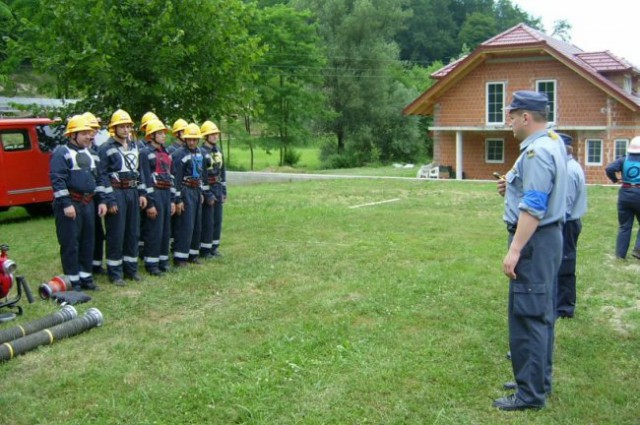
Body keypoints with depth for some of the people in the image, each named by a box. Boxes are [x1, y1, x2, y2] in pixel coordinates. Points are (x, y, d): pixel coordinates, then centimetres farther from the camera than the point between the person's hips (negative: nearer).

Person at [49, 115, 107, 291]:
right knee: (70, 244, -2)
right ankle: (73, 281, 6)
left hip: (88, 204, 8)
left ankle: (85, 277, 21)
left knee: (88, 242, 11)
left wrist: (101, 201, 13)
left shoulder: (88, 153, 16)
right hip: (70, 204, -8)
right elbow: (57, 180, -16)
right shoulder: (61, 153, -9)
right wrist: (66, 204, -21)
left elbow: (95, 178, 20)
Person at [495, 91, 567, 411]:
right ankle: (539, 381, 29)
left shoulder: (536, 152, -19)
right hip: (548, 237, 11)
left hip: (535, 240, -11)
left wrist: (515, 250, -25)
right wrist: (513, 189, 7)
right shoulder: (552, 143, 13)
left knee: (527, 316, -5)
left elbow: (533, 208, -25)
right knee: (541, 314, 17)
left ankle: (531, 393, 3)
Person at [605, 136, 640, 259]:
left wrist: (615, 179, 2)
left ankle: (620, 253, 9)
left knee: (624, 226, 9)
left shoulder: (623, 160, -1)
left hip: (625, 194, 2)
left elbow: (609, 169, -13)